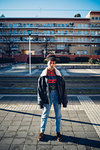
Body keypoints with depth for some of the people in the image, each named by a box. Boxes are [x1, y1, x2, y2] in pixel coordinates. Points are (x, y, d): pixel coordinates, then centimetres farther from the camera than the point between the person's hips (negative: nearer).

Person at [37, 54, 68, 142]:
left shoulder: (58, 74, 2)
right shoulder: (43, 75, -2)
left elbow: (63, 87, 5)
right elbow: (39, 89, 0)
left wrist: (64, 100, 4)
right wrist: (41, 102, -2)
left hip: (57, 96, 1)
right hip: (47, 96, -1)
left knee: (58, 115, 10)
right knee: (45, 115, 8)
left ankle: (58, 132, 27)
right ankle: (42, 132, 26)